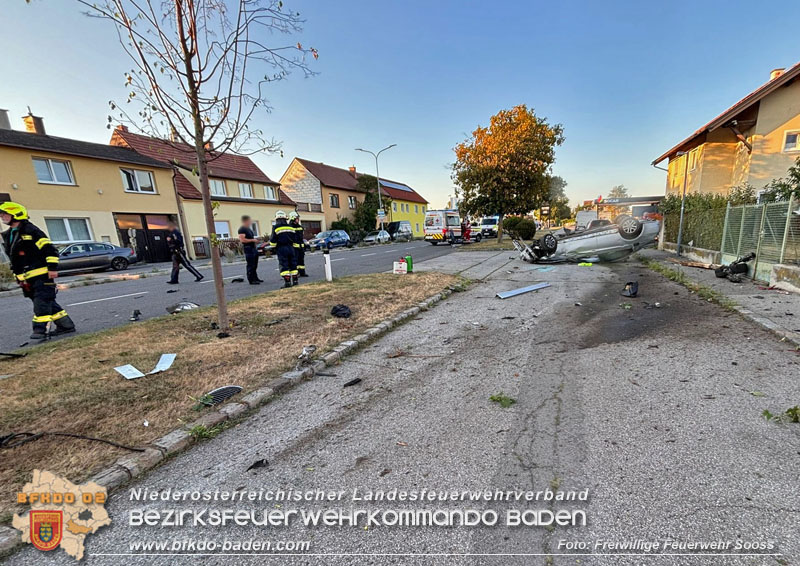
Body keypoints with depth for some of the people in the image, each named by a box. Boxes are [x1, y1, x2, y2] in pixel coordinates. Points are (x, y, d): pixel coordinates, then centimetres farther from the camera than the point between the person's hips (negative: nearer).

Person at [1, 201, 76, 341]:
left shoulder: (31, 231, -8)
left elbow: (50, 249, -15)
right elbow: (13, 258, 25)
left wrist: (52, 268, -21)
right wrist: (18, 277, 22)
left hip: (41, 275, -9)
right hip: (27, 278, 9)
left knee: (41, 303, -11)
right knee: (48, 302, 10)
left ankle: (40, 329, -10)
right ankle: (66, 325, 16)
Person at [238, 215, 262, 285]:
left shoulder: (249, 228, 18)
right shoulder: (242, 229, -13)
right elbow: (242, 240, -22)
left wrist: (255, 239, 15)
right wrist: (252, 240, -18)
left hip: (253, 248, 10)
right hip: (248, 248, -10)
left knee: (255, 265, 15)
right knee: (250, 265, -7)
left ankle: (255, 278, 23)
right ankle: (251, 280, -2)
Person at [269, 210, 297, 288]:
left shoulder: (276, 227, -5)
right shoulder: (290, 227, 9)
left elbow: (273, 240, -6)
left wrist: (273, 247, 10)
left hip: (281, 249, -5)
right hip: (290, 247, 5)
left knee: (284, 265, -3)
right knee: (293, 264, 10)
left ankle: (287, 282, -7)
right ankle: (295, 280, 13)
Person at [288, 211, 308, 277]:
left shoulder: (300, 226, 16)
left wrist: (304, 244, 23)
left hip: (300, 246, 8)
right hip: (294, 246, -8)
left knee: (301, 259, 11)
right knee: (295, 260, -6)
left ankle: (302, 272, 19)